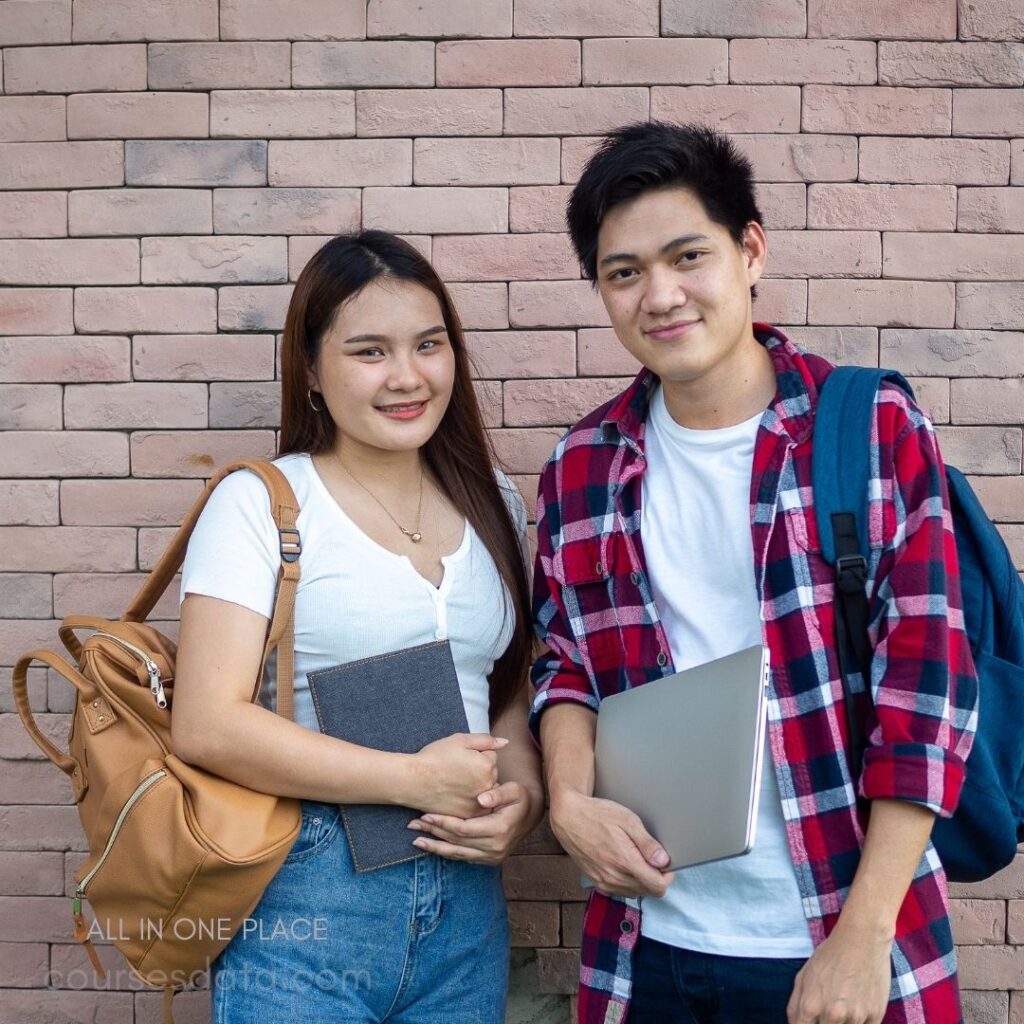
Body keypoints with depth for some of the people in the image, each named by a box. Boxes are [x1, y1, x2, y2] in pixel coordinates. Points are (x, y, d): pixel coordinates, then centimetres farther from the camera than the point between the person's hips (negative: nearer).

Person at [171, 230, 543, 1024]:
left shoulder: (493, 503, 8)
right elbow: (207, 725, -15)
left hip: (467, 898, 5)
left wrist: (525, 796, -6)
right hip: (307, 901, -5)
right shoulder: (260, 503, -8)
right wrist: (415, 780, -16)